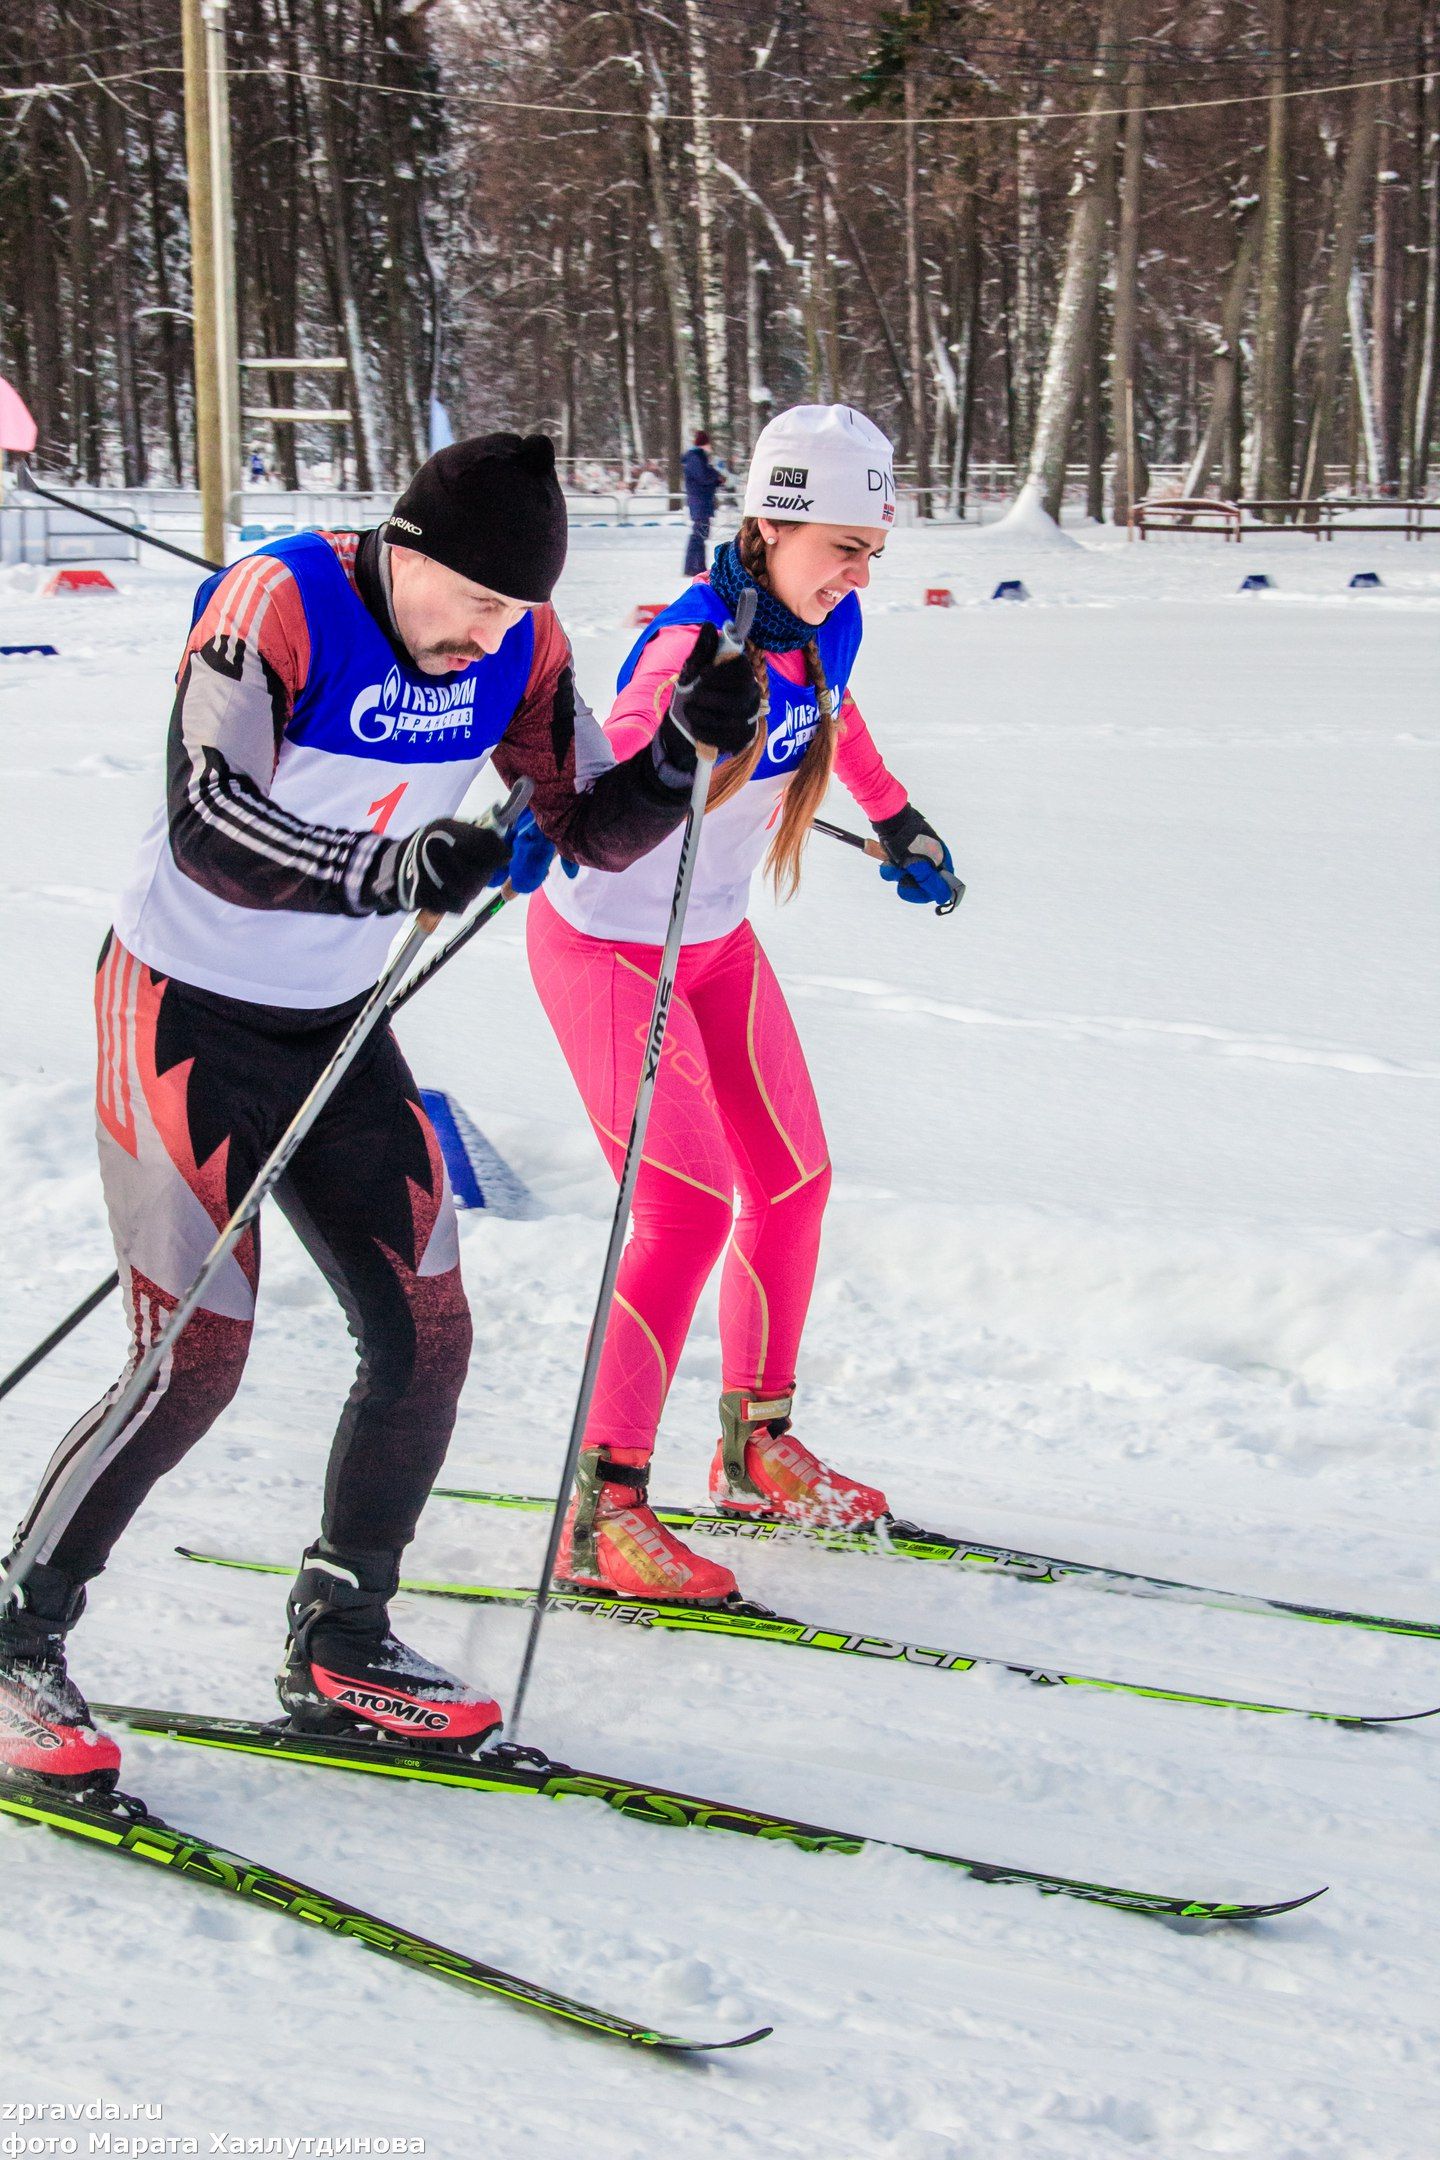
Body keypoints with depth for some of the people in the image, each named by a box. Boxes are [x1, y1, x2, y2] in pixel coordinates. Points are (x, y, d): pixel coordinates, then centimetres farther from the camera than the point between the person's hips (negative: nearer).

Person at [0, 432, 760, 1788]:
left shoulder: (519, 645, -6)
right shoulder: (275, 605, -24)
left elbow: (597, 831, 1)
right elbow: (205, 821, -34)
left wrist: (686, 755, -19)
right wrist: (380, 874, -48)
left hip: (337, 1026, 7)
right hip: (185, 1016, -6)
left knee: (426, 1336, 3)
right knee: (195, 1363, -9)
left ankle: (336, 1649, 20)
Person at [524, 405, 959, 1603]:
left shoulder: (829, 628, -5)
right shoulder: (694, 640, -29)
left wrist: (897, 817, 32)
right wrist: (692, 729, -62)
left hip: (718, 937, 8)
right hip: (609, 938, -8)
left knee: (793, 1179, 11)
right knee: (689, 1207, -15)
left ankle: (755, 1447, 29)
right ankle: (601, 1513, -8)